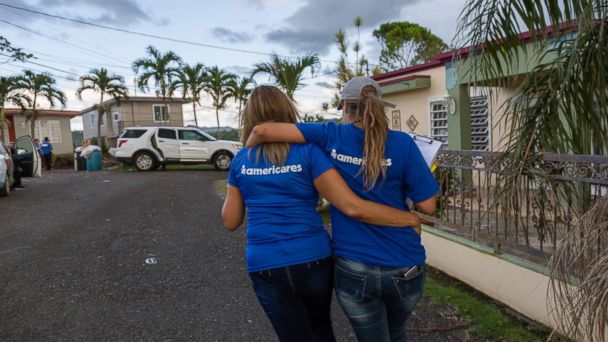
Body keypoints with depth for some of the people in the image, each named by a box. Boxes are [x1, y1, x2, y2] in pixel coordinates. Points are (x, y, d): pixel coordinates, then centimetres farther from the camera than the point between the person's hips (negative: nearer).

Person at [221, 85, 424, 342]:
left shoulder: (240, 160, 1)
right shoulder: (308, 152, -8)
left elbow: (230, 221, 9)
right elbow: (352, 207, -17)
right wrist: (410, 219, -8)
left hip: (265, 267, 1)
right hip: (313, 260, -1)